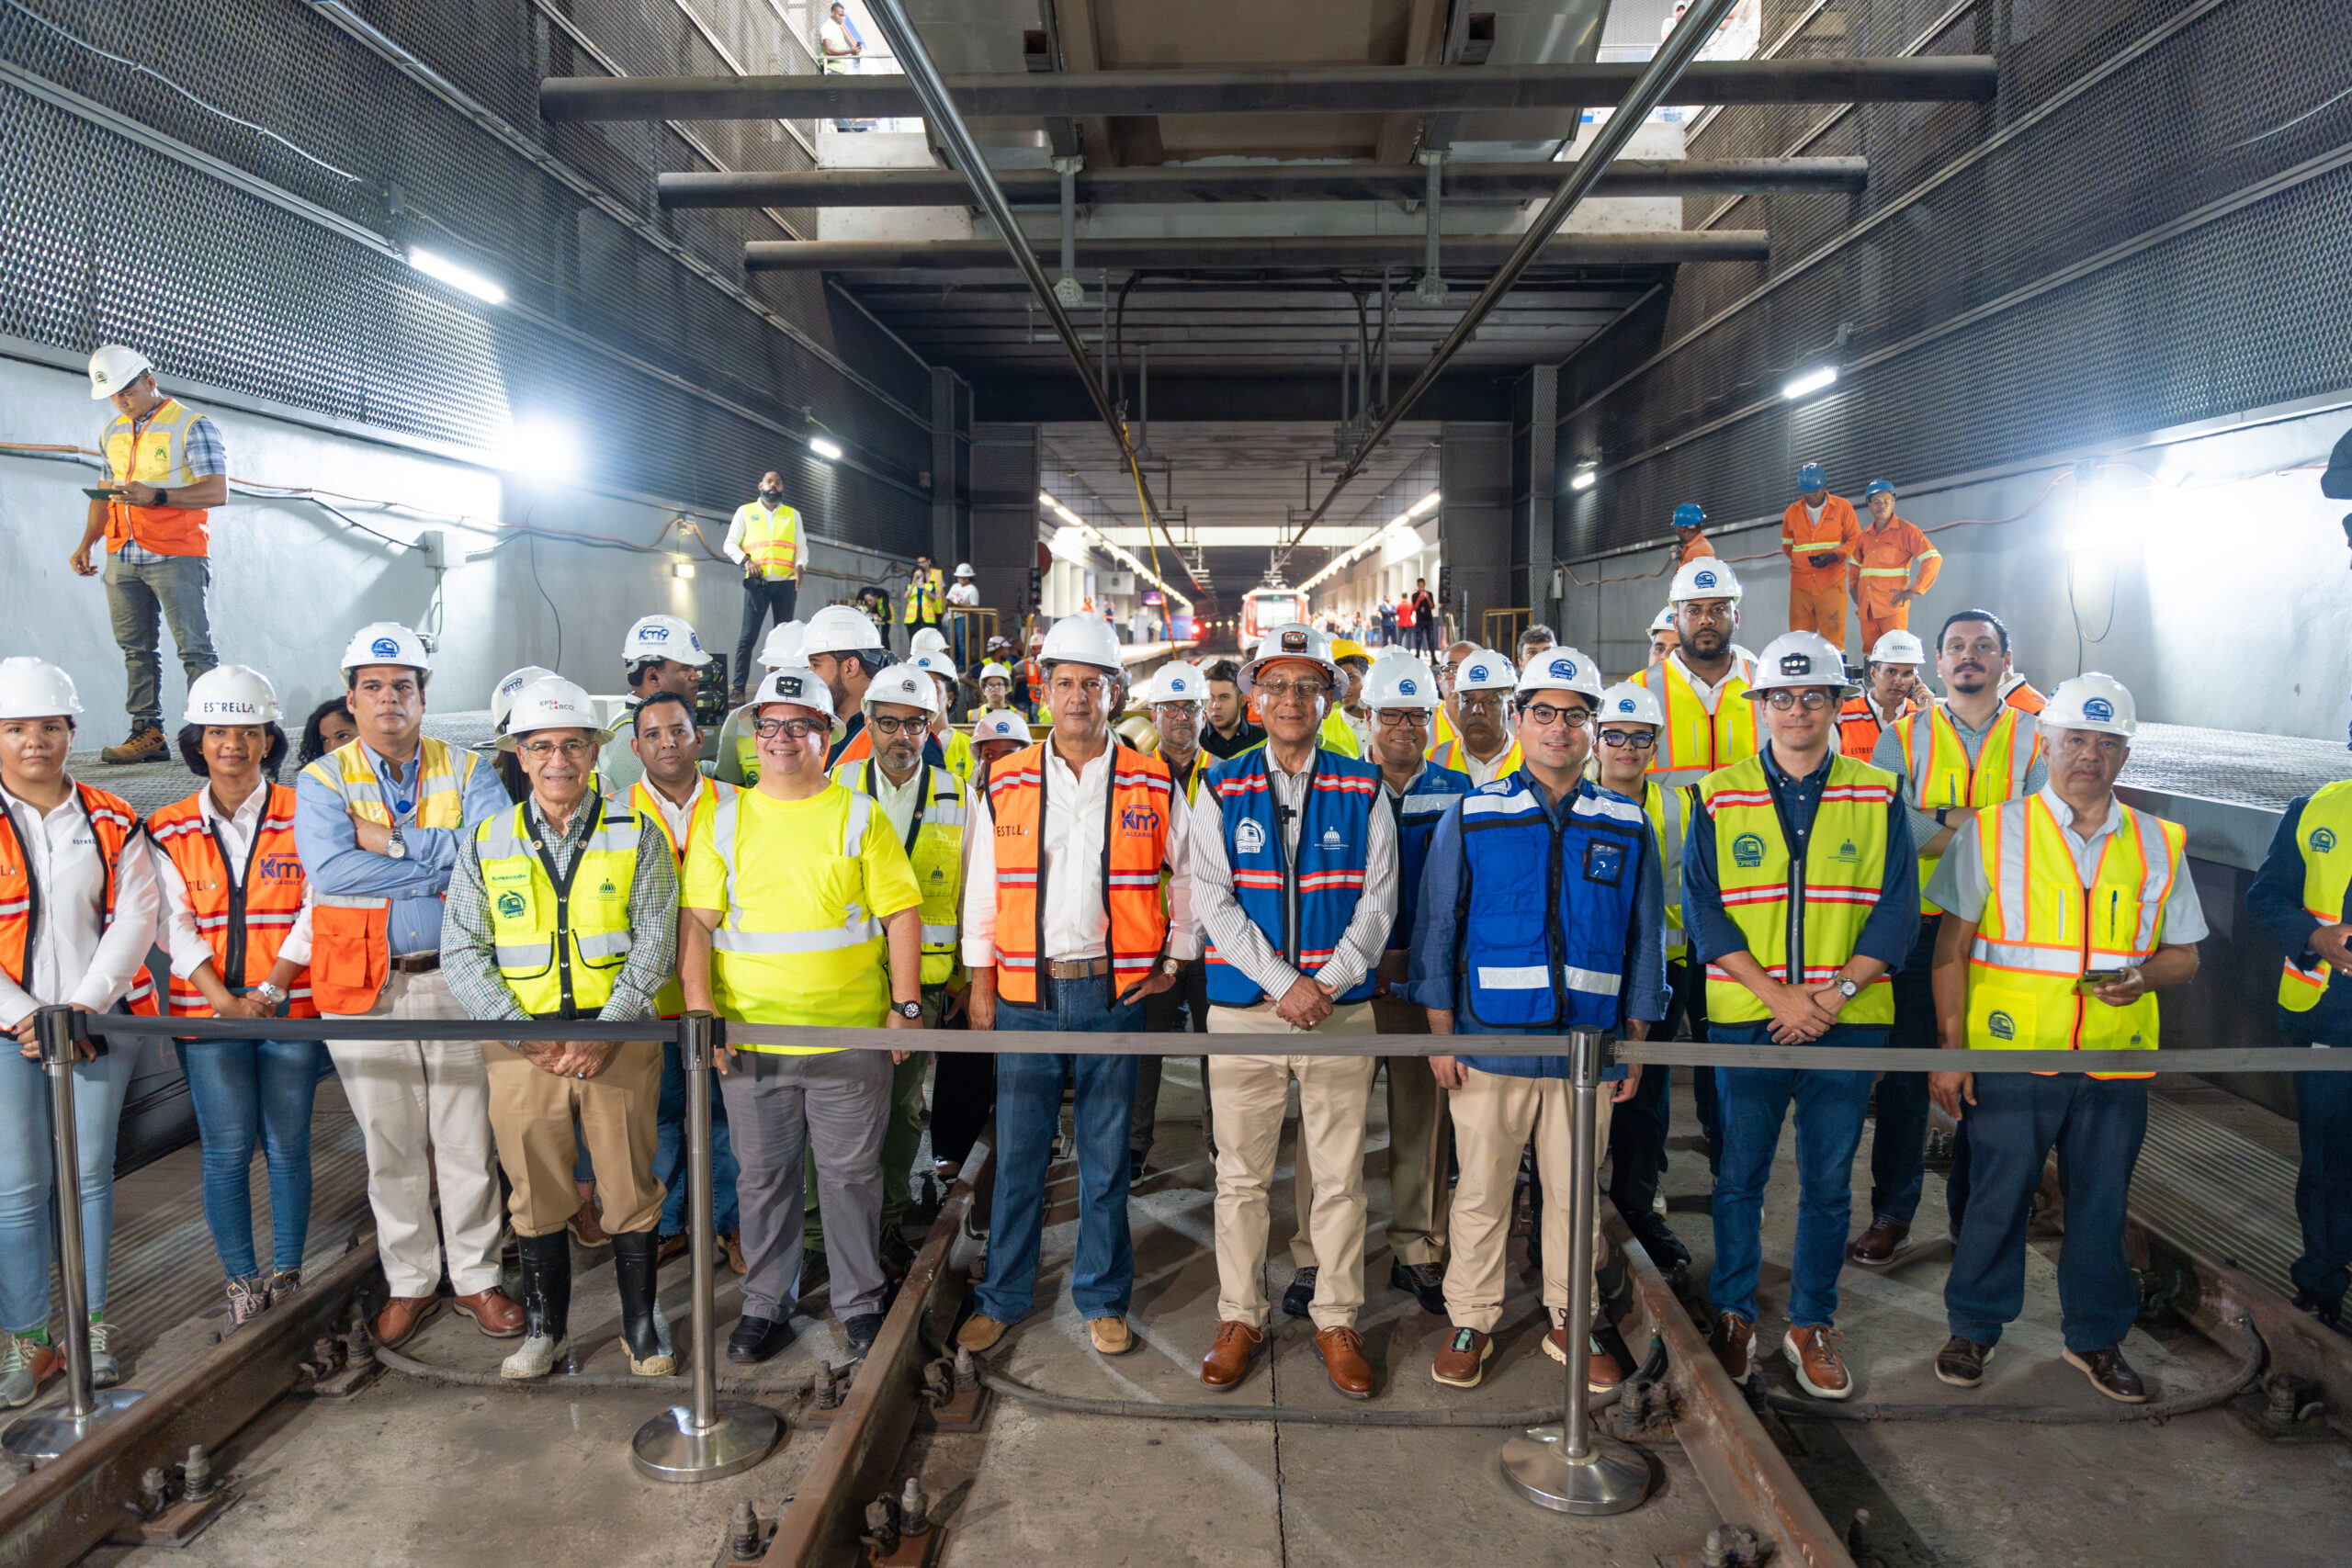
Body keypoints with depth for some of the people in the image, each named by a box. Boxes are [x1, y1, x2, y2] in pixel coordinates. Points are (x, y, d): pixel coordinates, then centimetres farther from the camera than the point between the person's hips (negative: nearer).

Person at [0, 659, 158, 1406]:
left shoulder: (111, 822, 5)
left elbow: (135, 916, 0)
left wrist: (85, 1005, -10)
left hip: (99, 1020, 1)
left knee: (90, 1174, 8)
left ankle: (90, 1323, 18)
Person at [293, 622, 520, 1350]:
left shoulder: (467, 771, 3)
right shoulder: (322, 780, 1)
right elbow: (330, 870, -18)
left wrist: (394, 840, -17)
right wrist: (446, 867, -17)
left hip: (457, 980, 0)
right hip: (366, 988, 0)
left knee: (467, 1138, 7)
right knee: (390, 1146, 11)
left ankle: (476, 1277, 22)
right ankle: (410, 1281, 27)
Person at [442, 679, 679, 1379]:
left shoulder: (636, 837, 2)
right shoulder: (486, 843, 6)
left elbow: (653, 944, -3)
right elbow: (462, 951, 3)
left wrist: (605, 1032, -13)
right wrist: (520, 1032, -10)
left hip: (618, 1040, -1)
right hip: (522, 1045, 1)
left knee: (630, 1188, 4)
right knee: (536, 1191, 10)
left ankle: (642, 1323, 20)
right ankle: (545, 1327, 27)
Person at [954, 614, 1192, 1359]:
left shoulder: (1154, 786, 1)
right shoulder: (1005, 784, 3)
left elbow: (1194, 877, 11)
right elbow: (983, 889, 7)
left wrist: (1172, 962, 6)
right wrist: (981, 982, 5)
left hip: (1115, 991, 0)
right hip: (1024, 992, 1)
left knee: (1106, 1153, 9)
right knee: (1017, 1151, 8)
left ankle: (1103, 1298, 24)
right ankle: (1004, 1297, 24)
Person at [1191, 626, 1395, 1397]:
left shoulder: (1362, 790, 5)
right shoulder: (1223, 790, 4)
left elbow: (1377, 899, 1)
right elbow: (1211, 899, -4)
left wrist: (1328, 982, -12)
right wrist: (1283, 983, -13)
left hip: (1341, 1010, 0)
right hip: (1243, 1009, 0)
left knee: (1340, 1177, 7)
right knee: (1240, 1174, 8)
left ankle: (1336, 1320, 22)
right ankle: (1240, 1318, 23)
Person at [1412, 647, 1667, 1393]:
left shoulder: (1627, 826, 6)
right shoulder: (1471, 817, 1)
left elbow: (1645, 941, 11)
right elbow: (1436, 929, 2)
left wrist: (1635, 1045, 8)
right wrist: (1441, 1037, -2)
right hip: (1490, 1045, -2)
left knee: (1577, 1193, 13)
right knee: (1481, 1192, 7)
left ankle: (1571, 1324, 30)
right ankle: (1471, 1324, 24)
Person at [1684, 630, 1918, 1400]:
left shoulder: (1878, 796, 4)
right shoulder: (1719, 797, 2)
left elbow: (1898, 910, 0)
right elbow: (1701, 907, -3)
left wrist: (1831, 995, -12)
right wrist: (1775, 993, -13)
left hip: (1848, 1021, 1)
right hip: (1744, 1018, -1)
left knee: (1829, 1182, 10)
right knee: (1738, 1176, 8)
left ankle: (1811, 1324, 26)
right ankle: (1733, 1315, 24)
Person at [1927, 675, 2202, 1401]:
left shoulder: (2160, 844, 9)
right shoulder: (1991, 832, 1)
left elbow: (2184, 955, 14)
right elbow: (1952, 946, 0)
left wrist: (2145, 976, -10)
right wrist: (1950, 1049, -5)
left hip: (2117, 1064, 3)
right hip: (2009, 1057, -2)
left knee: (2102, 1203, 11)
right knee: (1997, 1198, 4)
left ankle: (2095, 1336, 31)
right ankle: (1973, 1327, 23)